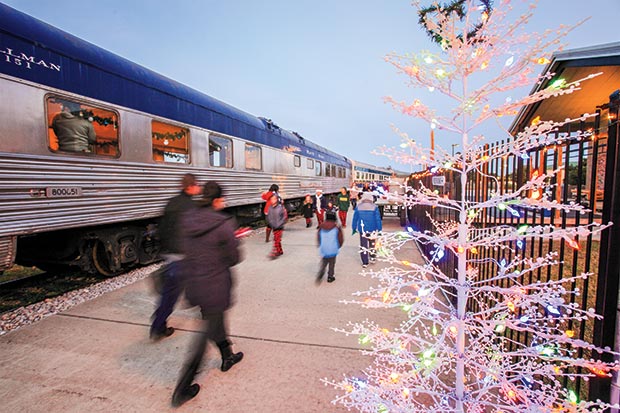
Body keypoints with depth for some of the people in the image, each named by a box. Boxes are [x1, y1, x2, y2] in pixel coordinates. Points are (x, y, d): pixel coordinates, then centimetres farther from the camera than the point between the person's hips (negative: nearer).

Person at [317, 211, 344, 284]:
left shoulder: (321, 227, -1)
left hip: (323, 250, 2)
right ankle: (330, 277, 23)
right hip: (333, 250, -2)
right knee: (331, 264, 14)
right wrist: (338, 246, 16)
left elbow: (318, 238, 8)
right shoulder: (337, 227, -9)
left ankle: (319, 276, 2)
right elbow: (341, 239, -2)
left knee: (323, 264, 18)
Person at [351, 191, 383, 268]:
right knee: (372, 244, 22)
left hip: (362, 230, 0)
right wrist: (379, 228, 4)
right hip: (372, 229, 0)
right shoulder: (374, 207, -9)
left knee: (363, 245, 7)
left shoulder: (358, 207, -7)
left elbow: (355, 218, 0)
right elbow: (378, 219, -6)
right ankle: (372, 258, 33)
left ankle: (365, 262, 9)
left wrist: (354, 227, 11)